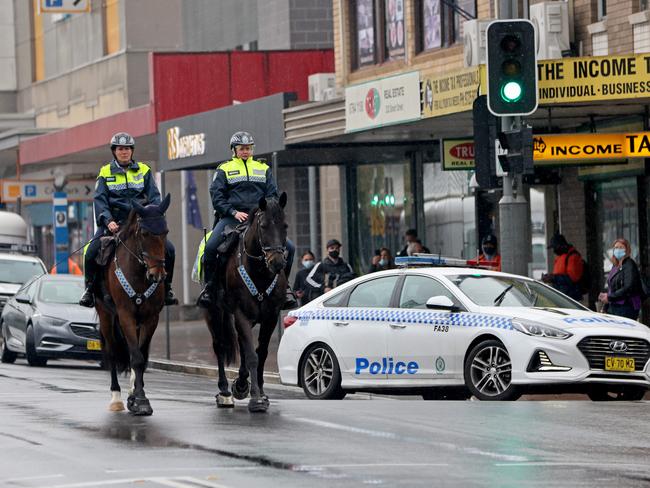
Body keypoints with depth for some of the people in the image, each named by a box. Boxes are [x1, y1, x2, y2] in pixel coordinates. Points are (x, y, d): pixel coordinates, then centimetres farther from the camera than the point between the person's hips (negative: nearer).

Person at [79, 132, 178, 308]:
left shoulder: (144, 171, 10)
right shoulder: (105, 173, 7)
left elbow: (154, 197, 5)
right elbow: (100, 200, -3)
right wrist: (108, 221, -20)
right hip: (114, 223, -1)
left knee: (168, 249, -14)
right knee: (91, 252, -21)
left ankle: (166, 288, 3)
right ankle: (90, 288, 2)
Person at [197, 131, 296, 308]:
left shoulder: (263, 168, 19)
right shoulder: (224, 169, 11)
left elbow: (273, 194, 14)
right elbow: (217, 197, 2)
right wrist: (234, 212, -13)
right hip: (232, 218, -2)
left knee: (289, 247, -14)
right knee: (210, 247, -27)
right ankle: (209, 287, -8)